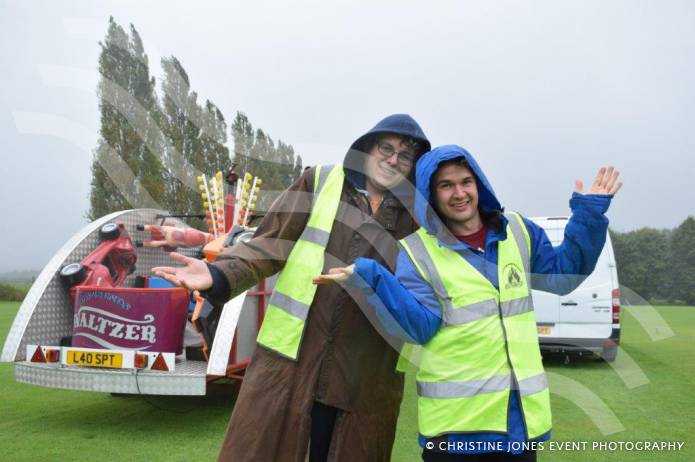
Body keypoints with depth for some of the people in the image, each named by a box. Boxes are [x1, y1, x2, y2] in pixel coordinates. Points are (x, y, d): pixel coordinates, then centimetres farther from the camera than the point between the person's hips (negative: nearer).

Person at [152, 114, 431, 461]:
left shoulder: (416, 219, 9)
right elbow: (270, 245, 0)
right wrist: (220, 275, -15)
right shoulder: (320, 183, 5)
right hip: (289, 361, -1)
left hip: (362, 380, 2)